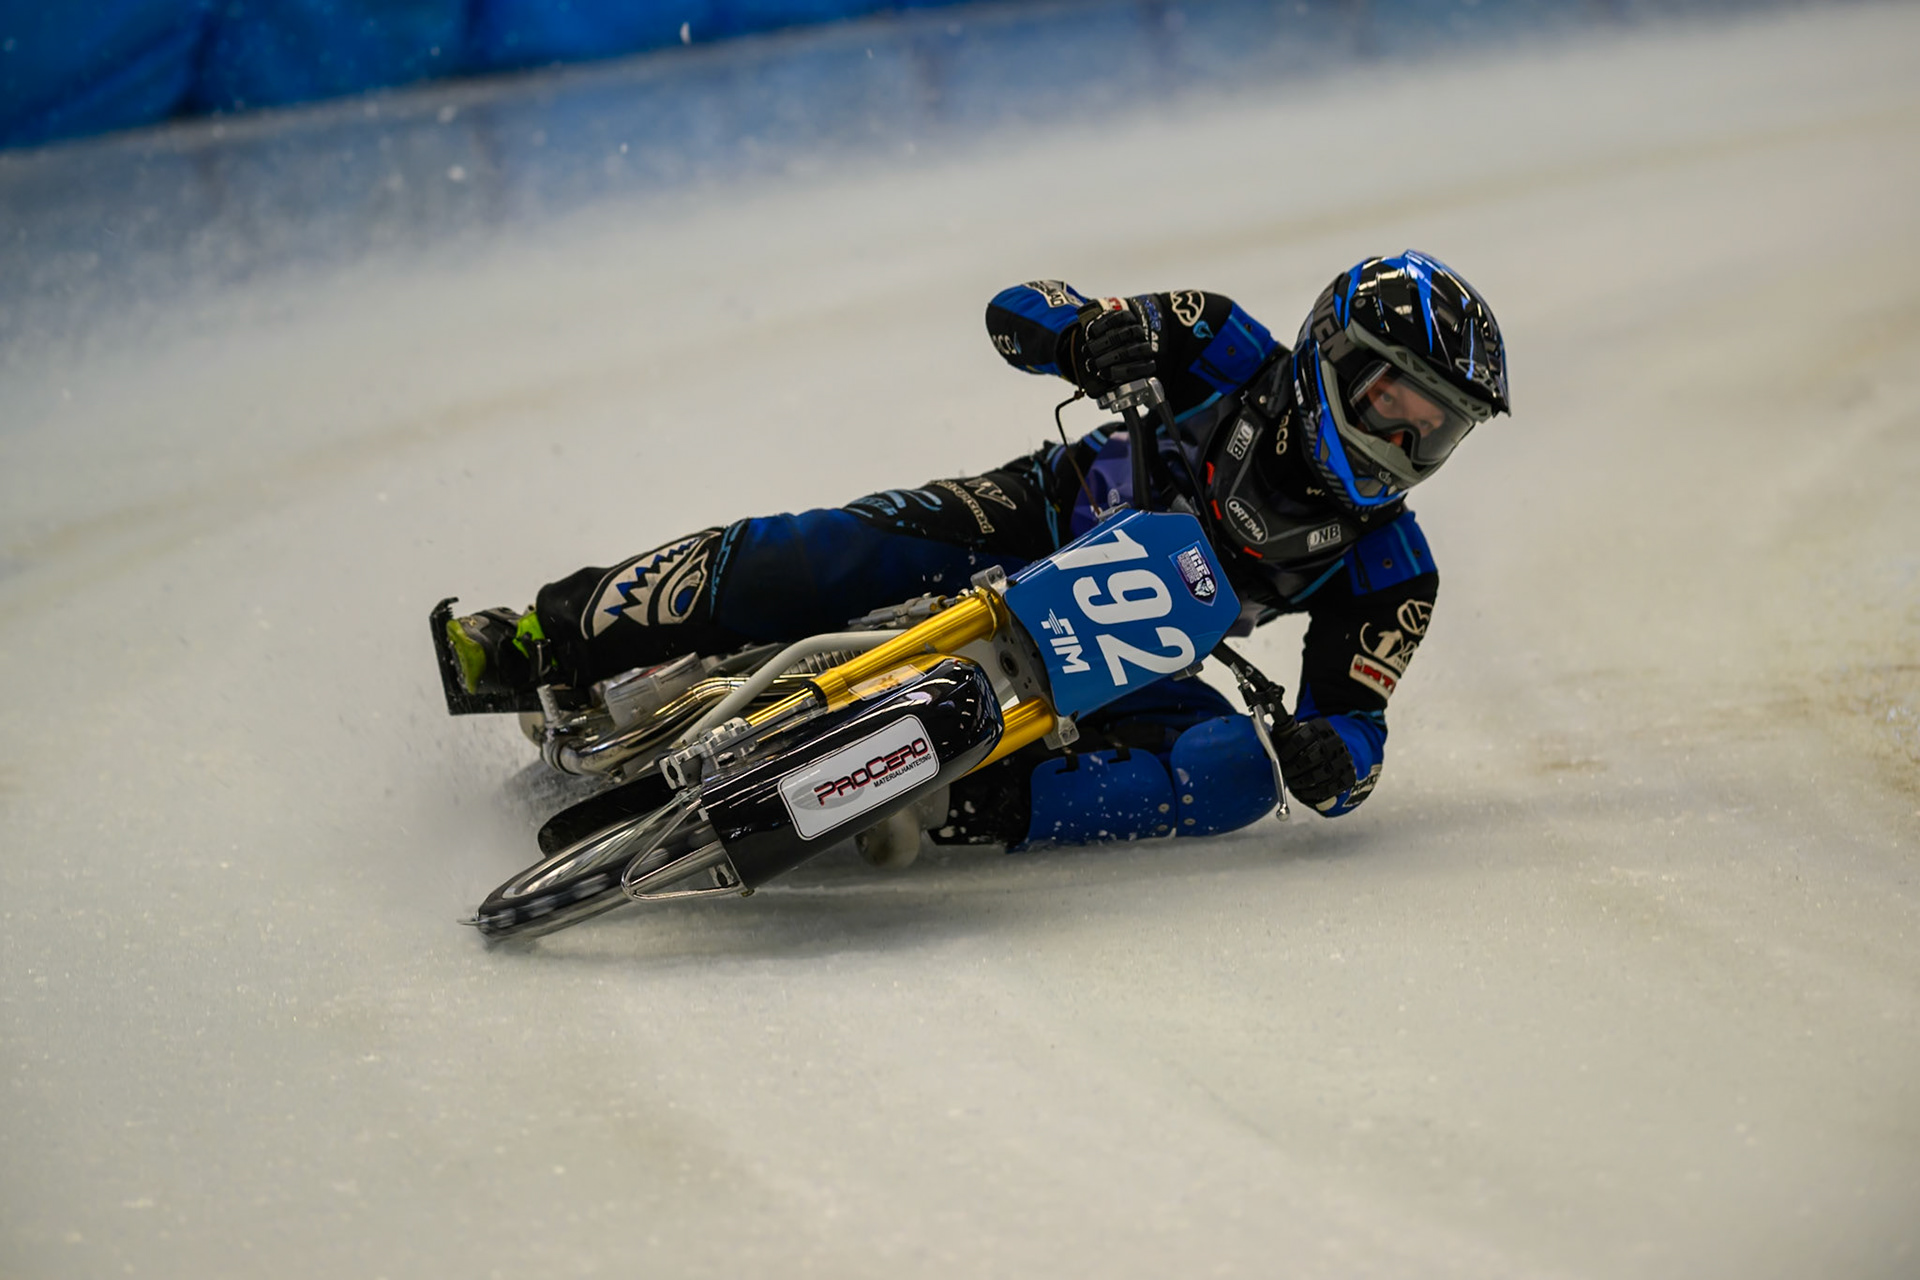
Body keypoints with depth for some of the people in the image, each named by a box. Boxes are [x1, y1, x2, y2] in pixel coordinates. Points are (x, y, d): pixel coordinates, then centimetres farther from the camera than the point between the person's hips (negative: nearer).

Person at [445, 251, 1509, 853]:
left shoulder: (1389, 572, -3)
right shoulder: (1230, 358, -6)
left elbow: (1353, 721, -5)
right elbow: (1015, 312, -5)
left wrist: (1335, 755, -30)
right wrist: (1086, 333, -29)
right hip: (1032, 534, -1)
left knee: (1236, 768, -31)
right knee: (821, 554, -28)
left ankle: (977, 810, -44)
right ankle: (551, 641, -17)